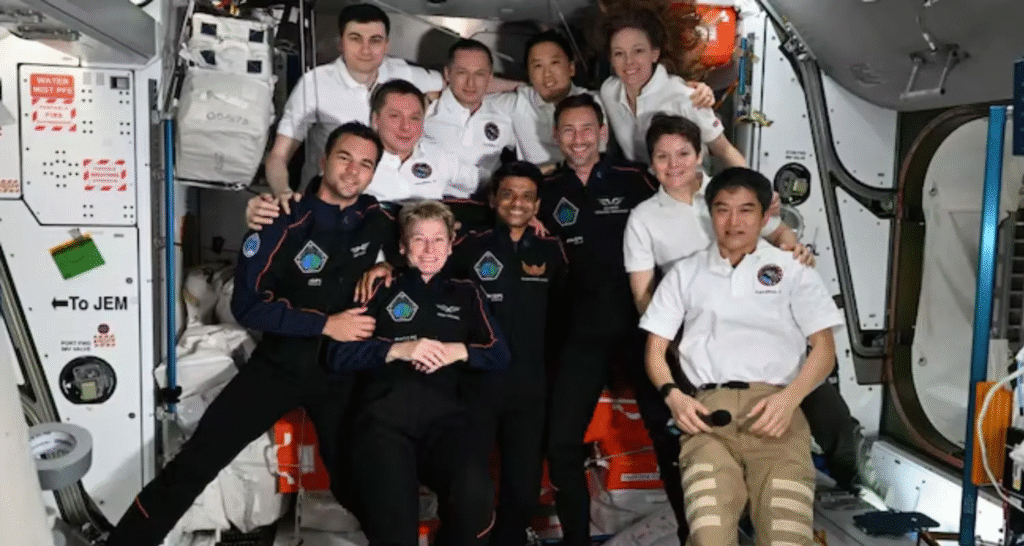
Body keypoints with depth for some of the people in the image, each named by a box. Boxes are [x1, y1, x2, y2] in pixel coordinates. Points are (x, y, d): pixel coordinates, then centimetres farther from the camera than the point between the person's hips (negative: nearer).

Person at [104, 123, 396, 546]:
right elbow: (248, 305, -12)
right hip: (280, 364, -2)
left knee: (355, 484, 4)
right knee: (193, 465, -8)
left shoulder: (376, 219, -1)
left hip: (345, 371, 2)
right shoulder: (284, 223, -11)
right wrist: (324, 324, -17)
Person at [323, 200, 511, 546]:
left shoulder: (466, 294, 26)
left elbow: (500, 354, 17)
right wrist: (397, 350, -3)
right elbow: (336, 354, 10)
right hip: (385, 409, -1)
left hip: (445, 410, 1)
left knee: (475, 494, -31)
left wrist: (459, 351, -1)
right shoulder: (382, 290, 20)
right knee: (392, 511, -30)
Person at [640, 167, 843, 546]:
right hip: (709, 411, 0)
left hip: (775, 410, 0)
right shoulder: (685, 274, 18)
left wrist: (788, 399, -8)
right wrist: (673, 395, -3)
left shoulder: (793, 271, 15)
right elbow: (655, 349, 17)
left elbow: (824, 348, 10)